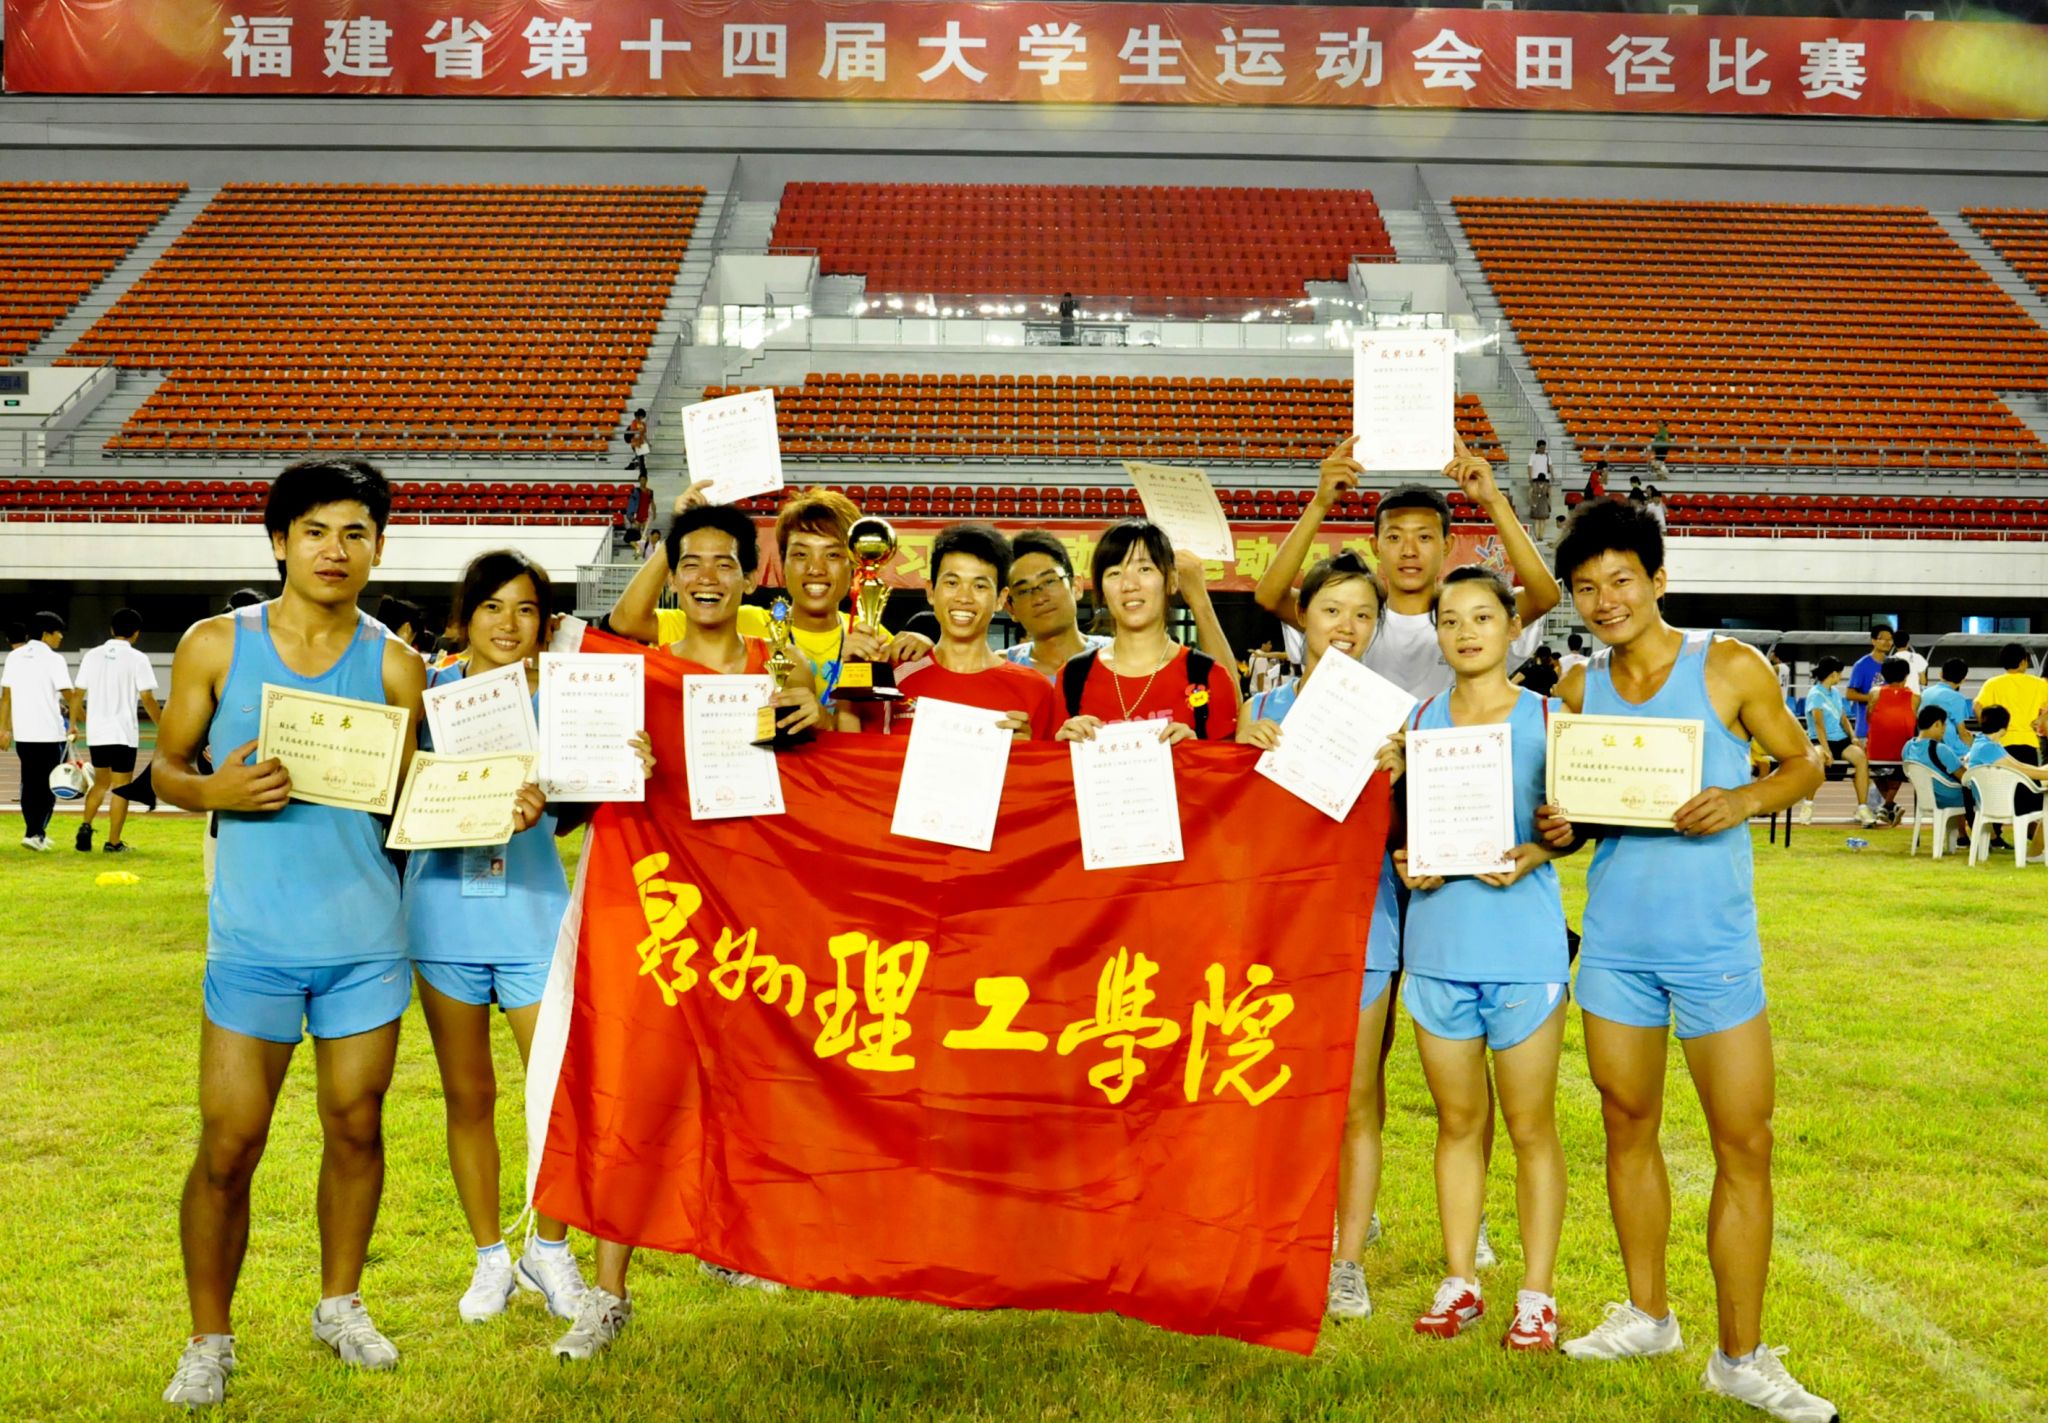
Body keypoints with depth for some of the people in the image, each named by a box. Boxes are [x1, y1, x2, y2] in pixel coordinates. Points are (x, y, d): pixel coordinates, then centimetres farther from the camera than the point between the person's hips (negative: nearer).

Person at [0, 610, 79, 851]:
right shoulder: (53, 660, -8)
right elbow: (69, 696, -11)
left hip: (22, 732, 5)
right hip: (51, 732, -5)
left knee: (29, 784, 14)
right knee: (48, 786, 2)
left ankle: (36, 833, 17)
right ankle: (34, 833, -7)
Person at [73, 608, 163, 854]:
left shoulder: (92, 656, 5)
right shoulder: (137, 659, -7)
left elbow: (79, 694, 7)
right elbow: (147, 699, -10)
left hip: (96, 732, 4)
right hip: (124, 733, -4)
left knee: (101, 782, 20)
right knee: (121, 788, 3)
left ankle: (86, 827, 3)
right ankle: (113, 842, 3)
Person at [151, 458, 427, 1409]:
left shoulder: (394, 665, 3)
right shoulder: (215, 646, 0)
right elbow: (167, 767, 6)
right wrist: (217, 790, -15)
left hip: (367, 937, 2)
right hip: (254, 938, -1)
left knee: (356, 1125, 11)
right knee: (228, 1146, 0)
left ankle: (339, 1303, 32)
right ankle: (208, 1339, 19)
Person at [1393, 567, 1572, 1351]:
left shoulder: (1546, 719, -1)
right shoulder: (1419, 720, 8)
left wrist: (1532, 854, -19)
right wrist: (1403, 860, -7)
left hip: (1523, 943, -3)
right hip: (1437, 941, 3)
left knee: (1530, 1125, 5)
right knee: (1457, 1122, 12)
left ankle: (1537, 1294, 15)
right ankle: (1459, 1281, 23)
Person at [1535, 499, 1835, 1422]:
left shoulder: (1729, 668, -7)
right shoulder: (1579, 687, 5)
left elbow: (1803, 763, 1)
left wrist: (1745, 800, -18)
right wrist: (1557, 828, -8)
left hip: (1714, 941, -4)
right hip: (1614, 938, 4)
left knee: (1746, 1146, -2)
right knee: (1627, 1126, 13)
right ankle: (1647, 1315, 30)